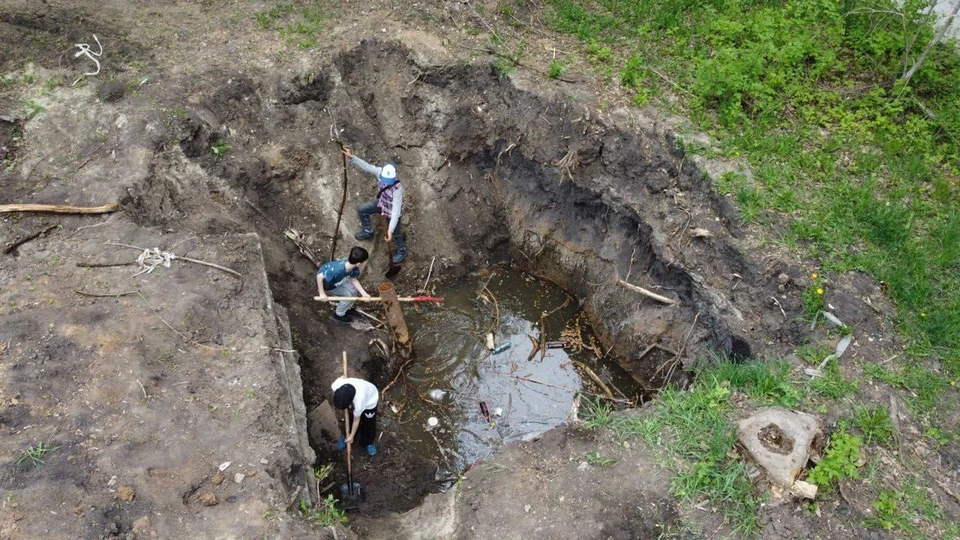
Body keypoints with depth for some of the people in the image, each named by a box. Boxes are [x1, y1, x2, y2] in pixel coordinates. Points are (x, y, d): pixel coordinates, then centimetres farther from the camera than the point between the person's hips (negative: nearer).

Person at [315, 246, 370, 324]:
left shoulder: (354, 267, -22)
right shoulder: (338, 270, -46)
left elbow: (353, 279, -6)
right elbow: (319, 276, -39)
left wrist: (363, 293, -15)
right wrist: (322, 293, -29)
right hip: (326, 284, -7)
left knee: (354, 290, 1)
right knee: (348, 295, -10)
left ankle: (347, 308, 29)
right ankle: (339, 315, 15)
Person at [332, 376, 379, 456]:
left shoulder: (358, 402, -46)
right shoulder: (335, 386, -37)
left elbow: (356, 420, -23)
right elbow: (343, 377, -9)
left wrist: (352, 436, -7)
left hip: (369, 400, -4)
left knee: (368, 424, 13)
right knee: (350, 419, 18)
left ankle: (368, 443, 41)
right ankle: (347, 437, 46)